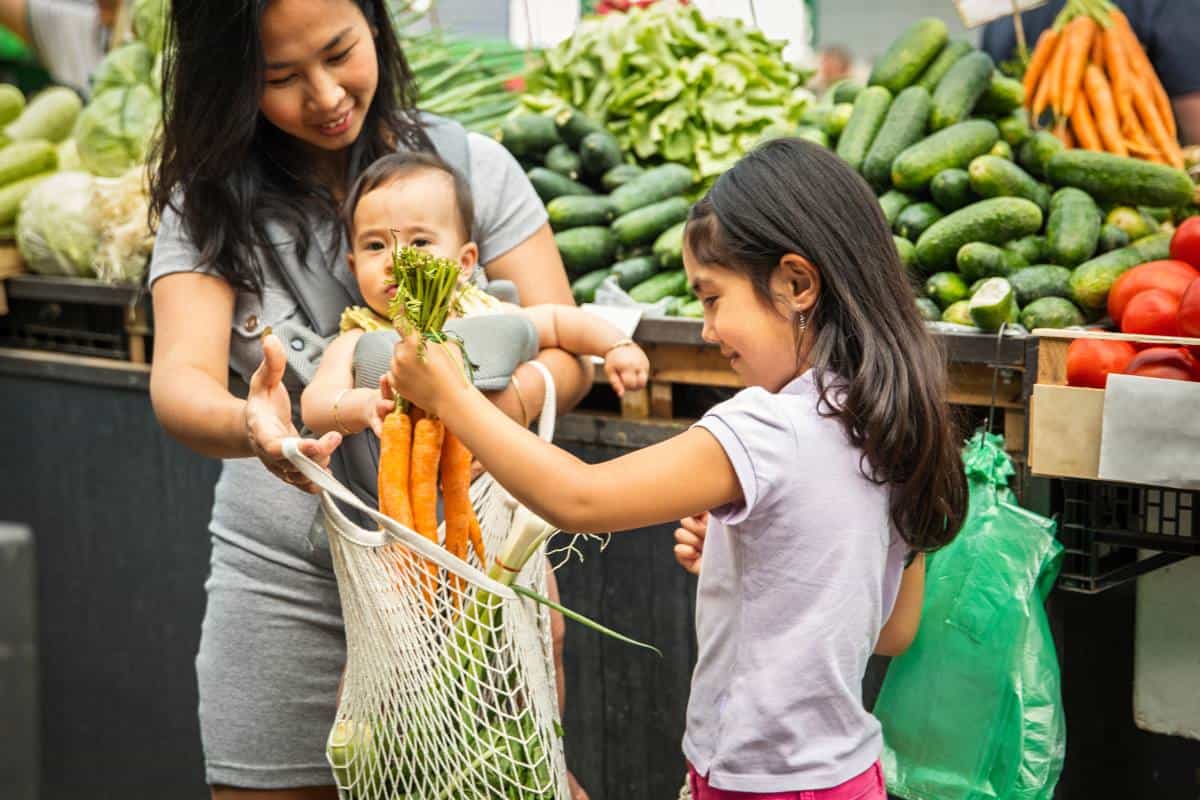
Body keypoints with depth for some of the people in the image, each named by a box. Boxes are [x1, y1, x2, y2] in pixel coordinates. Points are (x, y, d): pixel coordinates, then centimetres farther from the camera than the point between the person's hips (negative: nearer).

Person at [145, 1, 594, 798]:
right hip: (288, 582, 1)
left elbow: (568, 354, -6)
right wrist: (250, 427, -40)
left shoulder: (471, 163, -2)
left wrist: (485, 404, -29)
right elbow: (180, 379, -16)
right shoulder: (210, 201, -1)